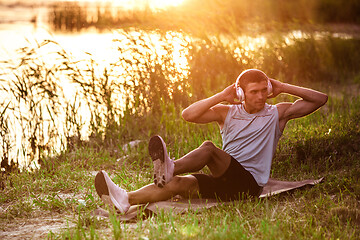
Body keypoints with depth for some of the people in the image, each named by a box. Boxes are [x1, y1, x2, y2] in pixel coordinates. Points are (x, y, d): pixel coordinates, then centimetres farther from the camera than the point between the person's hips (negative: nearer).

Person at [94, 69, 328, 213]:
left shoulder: (278, 113, 11)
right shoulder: (227, 112, 16)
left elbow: (320, 99, 5)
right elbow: (188, 115, 2)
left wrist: (284, 88, 4)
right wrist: (222, 96, 0)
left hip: (249, 183, -4)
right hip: (225, 182, 4)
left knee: (208, 148, -29)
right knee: (180, 183, -25)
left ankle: (170, 168, -55)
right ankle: (126, 199, -45)